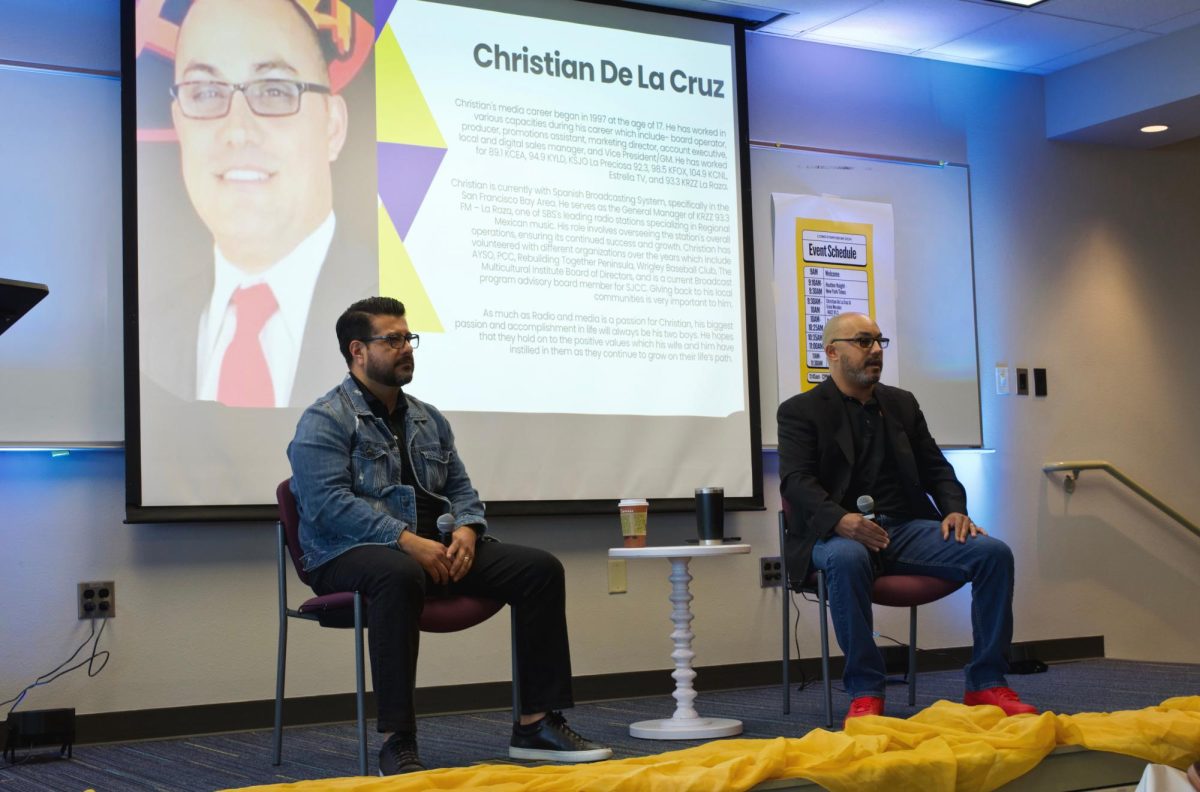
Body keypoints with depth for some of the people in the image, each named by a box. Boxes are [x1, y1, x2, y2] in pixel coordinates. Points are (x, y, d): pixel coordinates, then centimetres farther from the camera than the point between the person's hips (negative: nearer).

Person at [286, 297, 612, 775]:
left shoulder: (429, 420, 19)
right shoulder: (325, 421, -3)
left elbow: (461, 488, 19)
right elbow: (328, 502, -16)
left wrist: (466, 529, -5)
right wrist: (406, 540, -24)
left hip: (434, 549, 7)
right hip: (351, 555, -7)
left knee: (540, 568, -10)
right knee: (399, 575, -43)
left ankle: (537, 724, -8)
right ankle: (398, 743, -37)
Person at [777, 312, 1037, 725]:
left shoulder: (902, 403, 21)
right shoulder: (800, 411, 5)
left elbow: (935, 468, 18)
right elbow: (796, 481, -9)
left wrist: (955, 510, -4)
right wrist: (840, 519, -28)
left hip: (906, 527, 5)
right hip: (838, 534, -5)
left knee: (994, 552, -18)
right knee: (846, 560, -41)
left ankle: (986, 684, -10)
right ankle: (865, 691, -28)